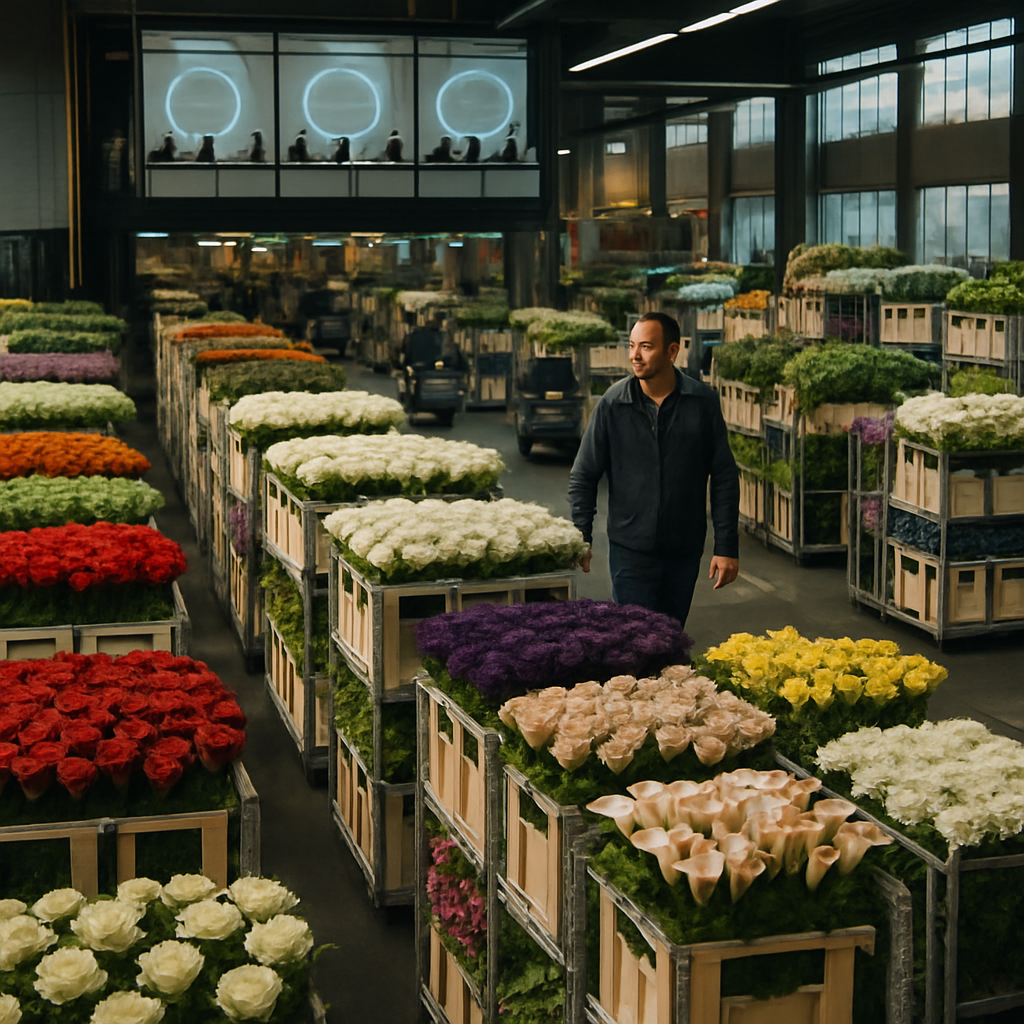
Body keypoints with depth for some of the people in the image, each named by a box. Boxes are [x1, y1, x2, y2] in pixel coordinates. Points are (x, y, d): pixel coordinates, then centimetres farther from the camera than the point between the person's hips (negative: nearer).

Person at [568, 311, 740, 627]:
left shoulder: (703, 402, -4)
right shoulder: (614, 403, -6)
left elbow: (724, 478, 1)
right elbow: (583, 477, 1)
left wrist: (727, 547, -2)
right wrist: (581, 540, -7)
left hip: (685, 551, 1)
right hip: (630, 550, -1)